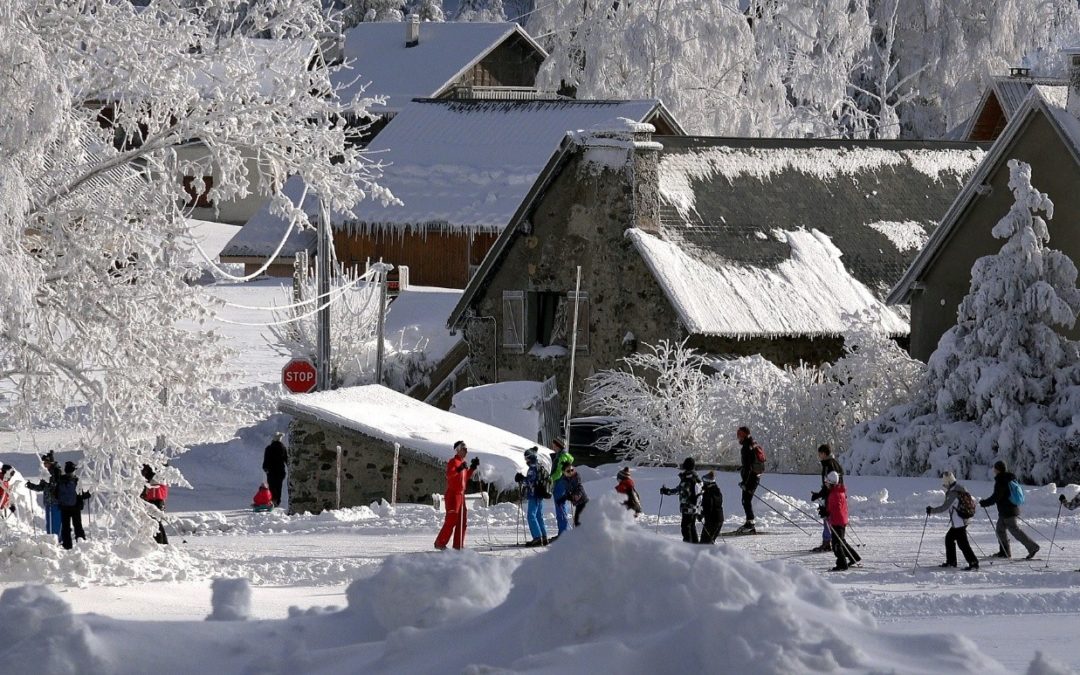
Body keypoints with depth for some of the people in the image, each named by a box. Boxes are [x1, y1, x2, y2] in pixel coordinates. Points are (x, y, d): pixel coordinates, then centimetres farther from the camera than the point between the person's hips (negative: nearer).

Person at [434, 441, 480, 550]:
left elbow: (467, 476, 25)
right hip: (453, 495, -9)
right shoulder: (453, 462, -10)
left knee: (463, 521, 9)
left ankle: (458, 544, 14)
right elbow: (449, 474, -26)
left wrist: (473, 467, 14)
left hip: (461, 495, 9)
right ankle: (440, 543, -5)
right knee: (451, 520, -11)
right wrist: (459, 469, -39)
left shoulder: (462, 463, 17)